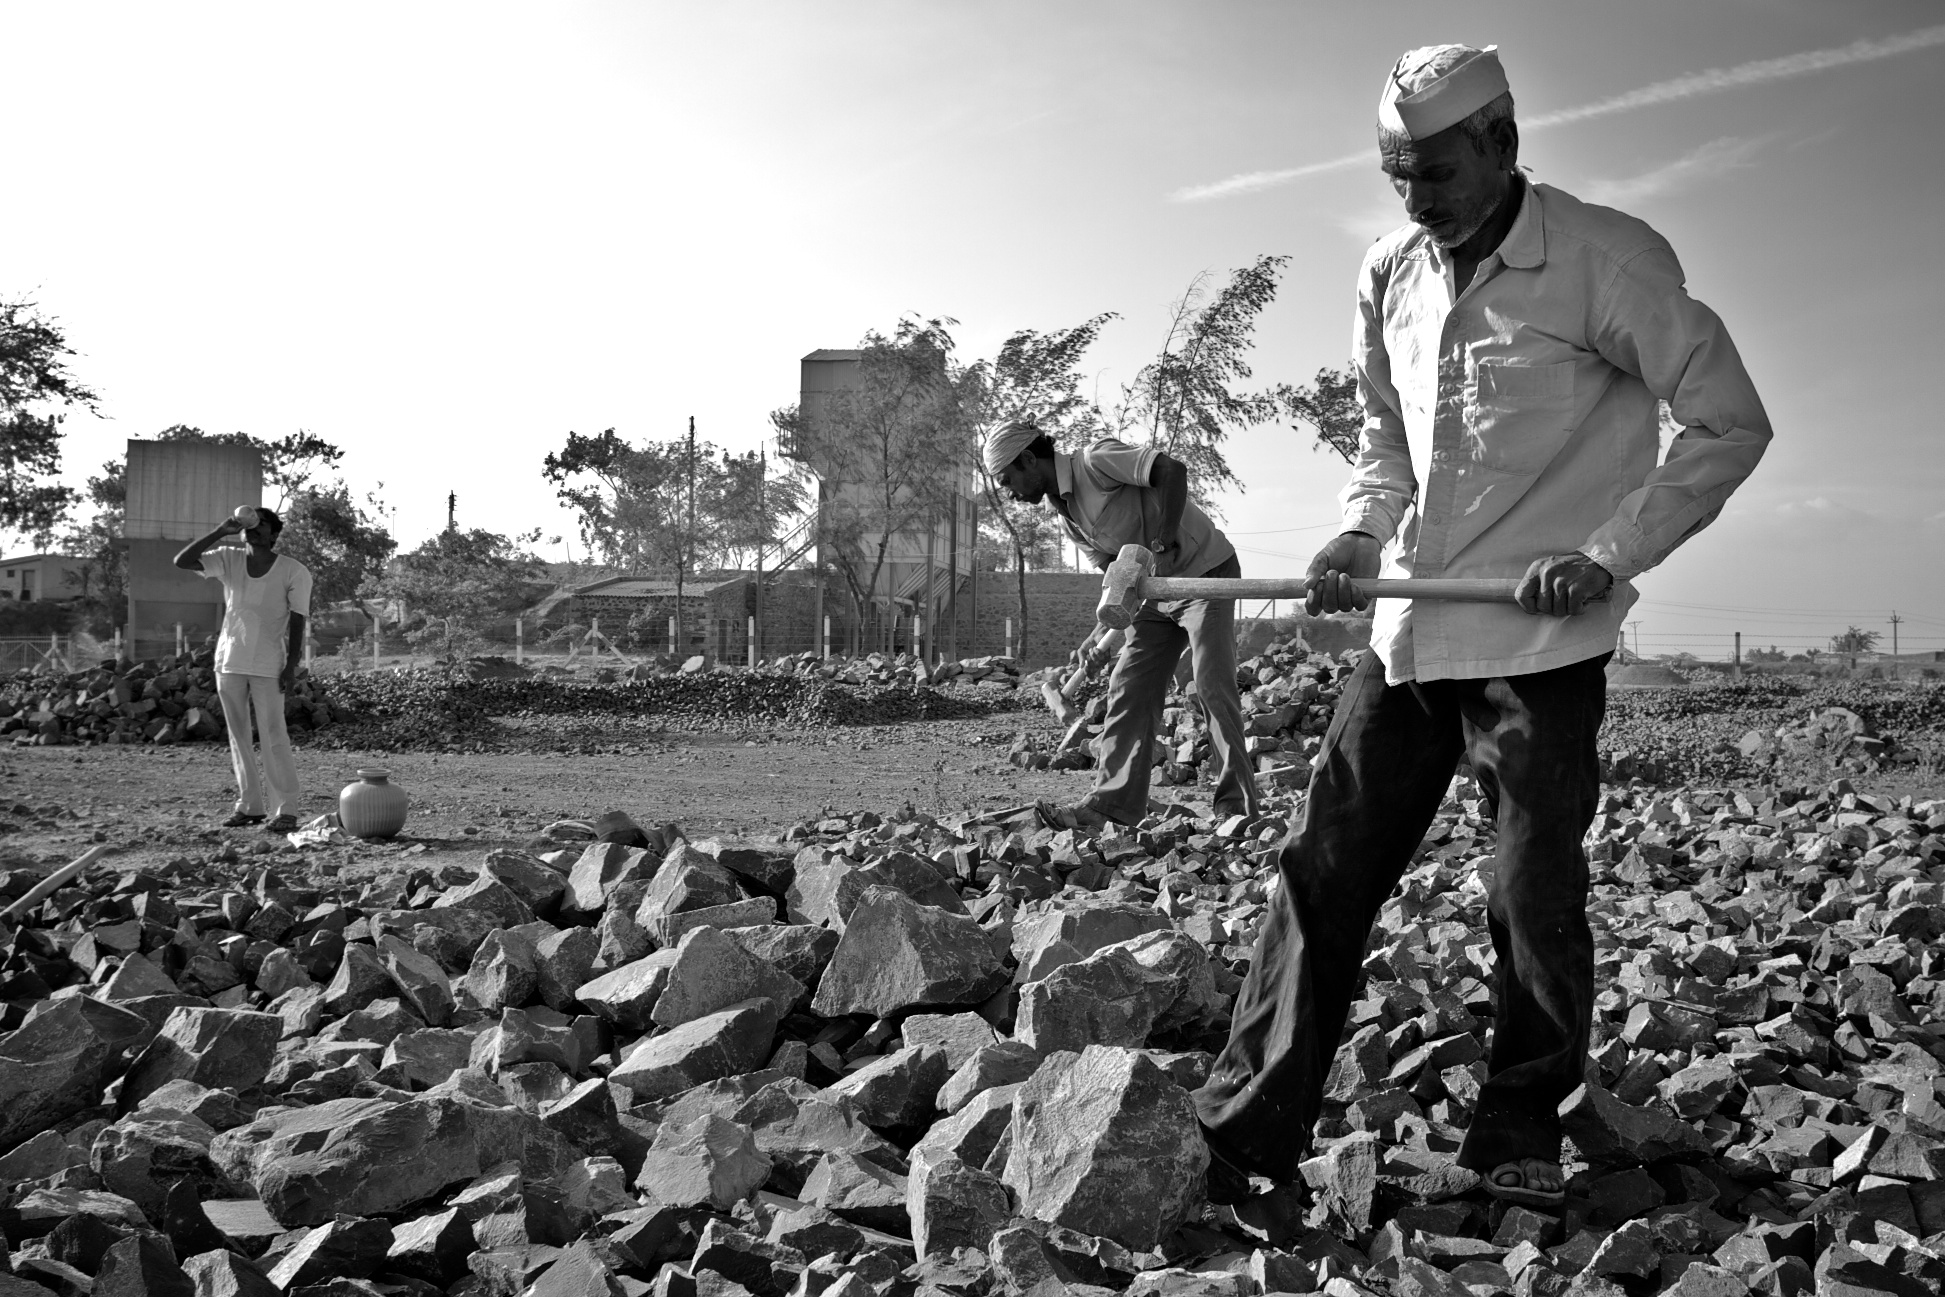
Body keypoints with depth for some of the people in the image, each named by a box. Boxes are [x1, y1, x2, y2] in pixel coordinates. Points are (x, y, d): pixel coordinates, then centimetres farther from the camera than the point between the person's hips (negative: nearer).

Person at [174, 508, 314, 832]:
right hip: (229, 661, 4)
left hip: (268, 666, -4)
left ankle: (286, 810, -7)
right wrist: (220, 532, -12)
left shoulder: (294, 572, -4)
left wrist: (292, 665, -12)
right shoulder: (228, 560, 4)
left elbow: (298, 621, -5)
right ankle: (249, 806, 13)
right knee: (238, 736, 6)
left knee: (273, 738, -9)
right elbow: (182, 561, -6)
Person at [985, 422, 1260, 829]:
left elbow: (1173, 470, -27)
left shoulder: (1095, 459, -17)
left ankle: (1237, 807, -8)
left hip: (1205, 570, -9)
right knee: (1128, 690, 2)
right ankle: (1112, 803, 2)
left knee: (1213, 685, -13)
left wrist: (1165, 540, -31)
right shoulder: (1062, 507, 9)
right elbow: (1107, 561, 10)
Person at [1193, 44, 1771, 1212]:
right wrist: (1364, 533, 0)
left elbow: (1731, 425, -4)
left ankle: (1522, 1136, 23)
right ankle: (1245, 1135, 11)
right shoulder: (1390, 274, 7)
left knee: (1538, 896, 2)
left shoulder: (1609, 260, -9)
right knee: (1323, 871, 3)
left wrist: (1611, 554, -12)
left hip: (1540, 640, -5)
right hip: (1406, 630, 5)